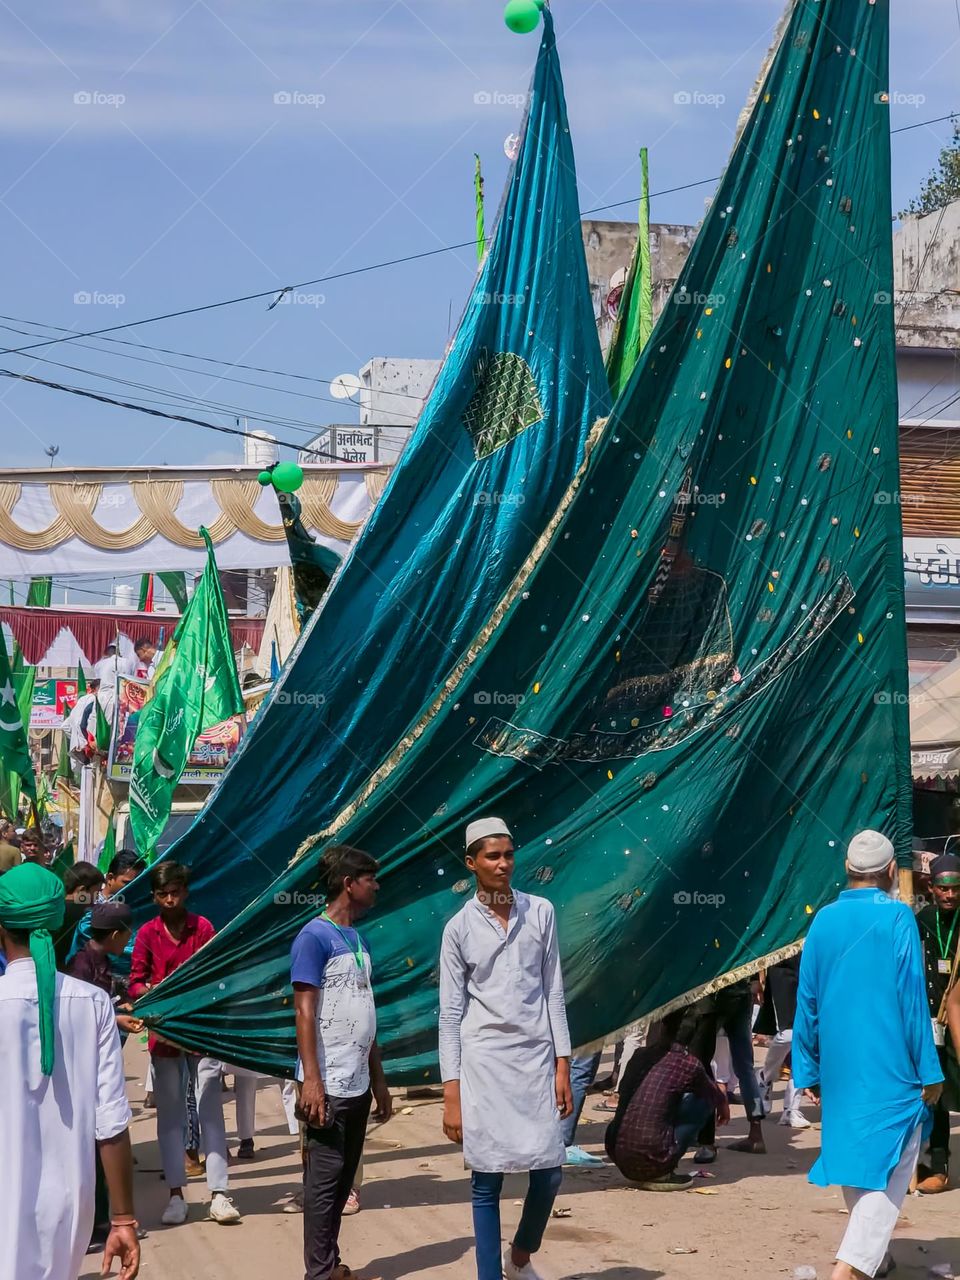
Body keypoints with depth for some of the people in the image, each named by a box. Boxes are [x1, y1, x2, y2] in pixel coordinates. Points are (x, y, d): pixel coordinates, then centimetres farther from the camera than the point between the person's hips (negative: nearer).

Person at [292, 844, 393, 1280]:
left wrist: (379, 1081, 17)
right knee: (323, 1179, -3)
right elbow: (304, 1012, -14)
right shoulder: (314, 937, -10)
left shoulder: (359, 941, 14)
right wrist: (311, 1080, -20)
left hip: (358, 1086, 8)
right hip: (329, 1087, -8)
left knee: (343, 1179, 13)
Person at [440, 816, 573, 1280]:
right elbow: (450, 1014, 0)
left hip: (536, 1058, 2)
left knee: (549, 1174, 3)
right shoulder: (459, 928, -1)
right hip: (484, 1062, -2)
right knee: (487, 1182, 1)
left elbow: (553, 994, 7)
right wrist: (451, 1094, -5)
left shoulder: (541, 913, 5)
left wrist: (562, 1066, 2)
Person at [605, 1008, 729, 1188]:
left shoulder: (639, 1056, 9)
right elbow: (714, 1093, 17)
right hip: (651, 1163, -6)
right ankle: (661, 1175, 5)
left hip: (617, 1156, 6)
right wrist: (723, 1104, 44)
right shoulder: (688, 1064, -4)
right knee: (703, 1100, 11)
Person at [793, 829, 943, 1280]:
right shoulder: (897, 918, -10)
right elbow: (912, 1000, -11)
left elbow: (807, 1001, 8)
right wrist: (929, 1072, -6)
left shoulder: (823, 921, 4)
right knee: (887, 1168, -4)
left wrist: (808, 1069, 16)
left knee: (853, 1155, 20)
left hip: (838, 1070, 5)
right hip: (890, 1071, -5)